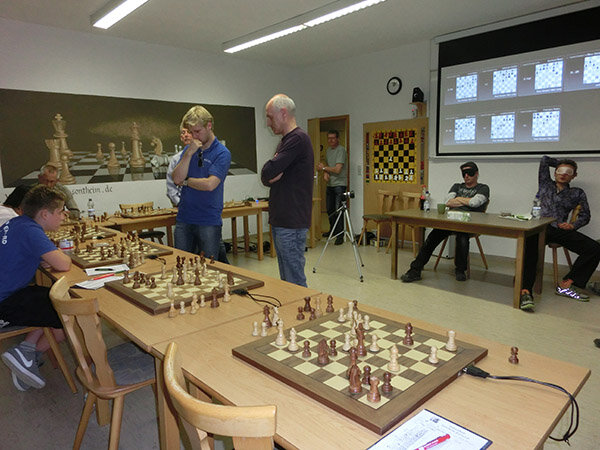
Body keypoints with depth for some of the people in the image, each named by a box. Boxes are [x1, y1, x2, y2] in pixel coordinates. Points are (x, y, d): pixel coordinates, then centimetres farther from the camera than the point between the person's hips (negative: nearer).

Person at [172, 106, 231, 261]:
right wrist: (189, 153, -11)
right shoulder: (189, 149, 10)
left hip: (209, 221, -5)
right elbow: (177, 178, -2)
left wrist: (186, 181, -3)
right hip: (184, 219, 5)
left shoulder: (222, 153, -7)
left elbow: (210, 184, -19)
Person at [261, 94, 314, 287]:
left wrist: (269, 174, 3)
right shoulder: (286, 140, 19)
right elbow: (267, 178, 17)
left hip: (292, 224, -10)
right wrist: (272, 176, -5)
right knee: (286, 280, 16)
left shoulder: (298, 138, -13)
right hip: (281, 221, 10)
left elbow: (267, 173, -19)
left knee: (295, 282, -5)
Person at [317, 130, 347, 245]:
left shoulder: (341, 150, -12)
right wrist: (325, 172, -3)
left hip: (339, 184, -8)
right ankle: (332, 230, 31)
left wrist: (323, 168, -8)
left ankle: (340, 235, -4)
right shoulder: (328, 150, 14)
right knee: (329, 209, 15)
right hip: (330, 184, 8)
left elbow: (337, 169, -19)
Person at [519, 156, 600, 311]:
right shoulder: (545, 184, 24)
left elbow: (585, 215, 17)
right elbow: (545, 159, 25)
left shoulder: (577, 193, 24)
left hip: (560, 229, 3)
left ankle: (566, 284, -17)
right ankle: (525, 292, -46)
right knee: (529, 249, -35)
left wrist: (573, 225, -3)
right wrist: (561, 163, 36)